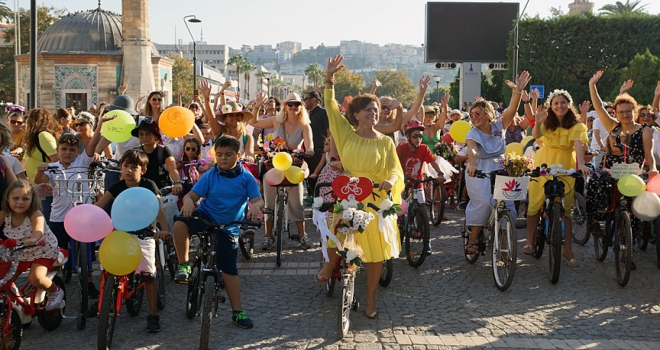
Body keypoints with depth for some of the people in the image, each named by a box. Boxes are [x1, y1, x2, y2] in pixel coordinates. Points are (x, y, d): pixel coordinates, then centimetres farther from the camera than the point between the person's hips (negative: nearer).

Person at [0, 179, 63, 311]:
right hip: (20, 254, 6)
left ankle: (55, 291, 2)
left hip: (42, 252, -6)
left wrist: (33, 239, -71)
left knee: (35, 278, -27)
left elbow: (38, 229, -48)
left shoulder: (35, 214, -28)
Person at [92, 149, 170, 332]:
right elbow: (99, 205, -9)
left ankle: (153, 315, -1)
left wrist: (164, 229, -38)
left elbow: (158, 209, -22)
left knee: (148, 274, -9)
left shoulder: (148, 186, -11)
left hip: (143, 234, -4)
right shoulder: (117, 187, -1)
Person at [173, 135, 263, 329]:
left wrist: (255, 206, -37)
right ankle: (183, 265, -13)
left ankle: (238, 312, 13)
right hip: (206, 217, 0)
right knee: (180, 224, -32)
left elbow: (258, 200, -12)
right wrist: (188, 200, -37)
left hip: (228, 228, 0)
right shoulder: (210, 176, -7)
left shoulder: (246, 178, -6)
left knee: (229, 269, 3)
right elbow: (192, 195, -12)